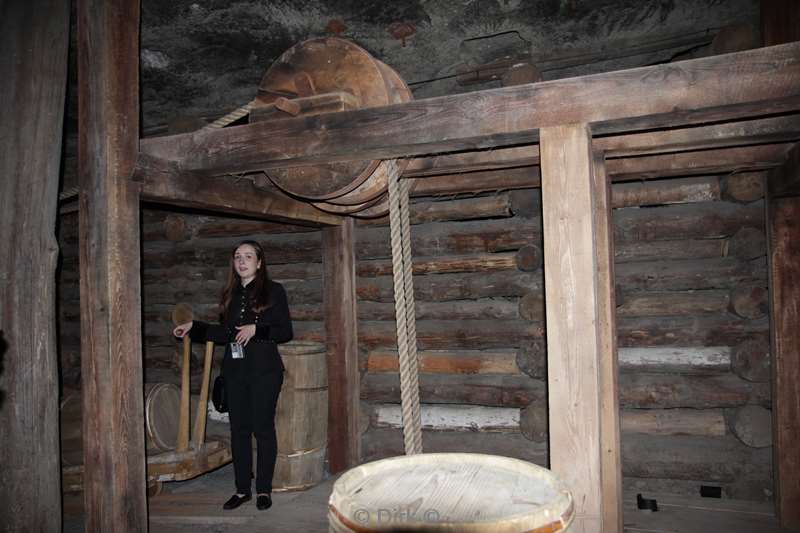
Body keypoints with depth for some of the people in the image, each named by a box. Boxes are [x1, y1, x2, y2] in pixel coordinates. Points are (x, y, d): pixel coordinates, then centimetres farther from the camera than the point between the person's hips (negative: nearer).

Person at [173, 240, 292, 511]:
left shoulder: (273, 291, -3)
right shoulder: (230, 294, 13)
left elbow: (285, 331, -5)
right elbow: (225, 333, 17)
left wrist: (256, 329, -17)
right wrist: (194, 327, 11)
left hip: (264, 369, -5)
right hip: (235, 370, 5)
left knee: (263, 428, 1)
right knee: (239, 429, 9)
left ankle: (264, 489, 14)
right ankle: (242, 488, 21)